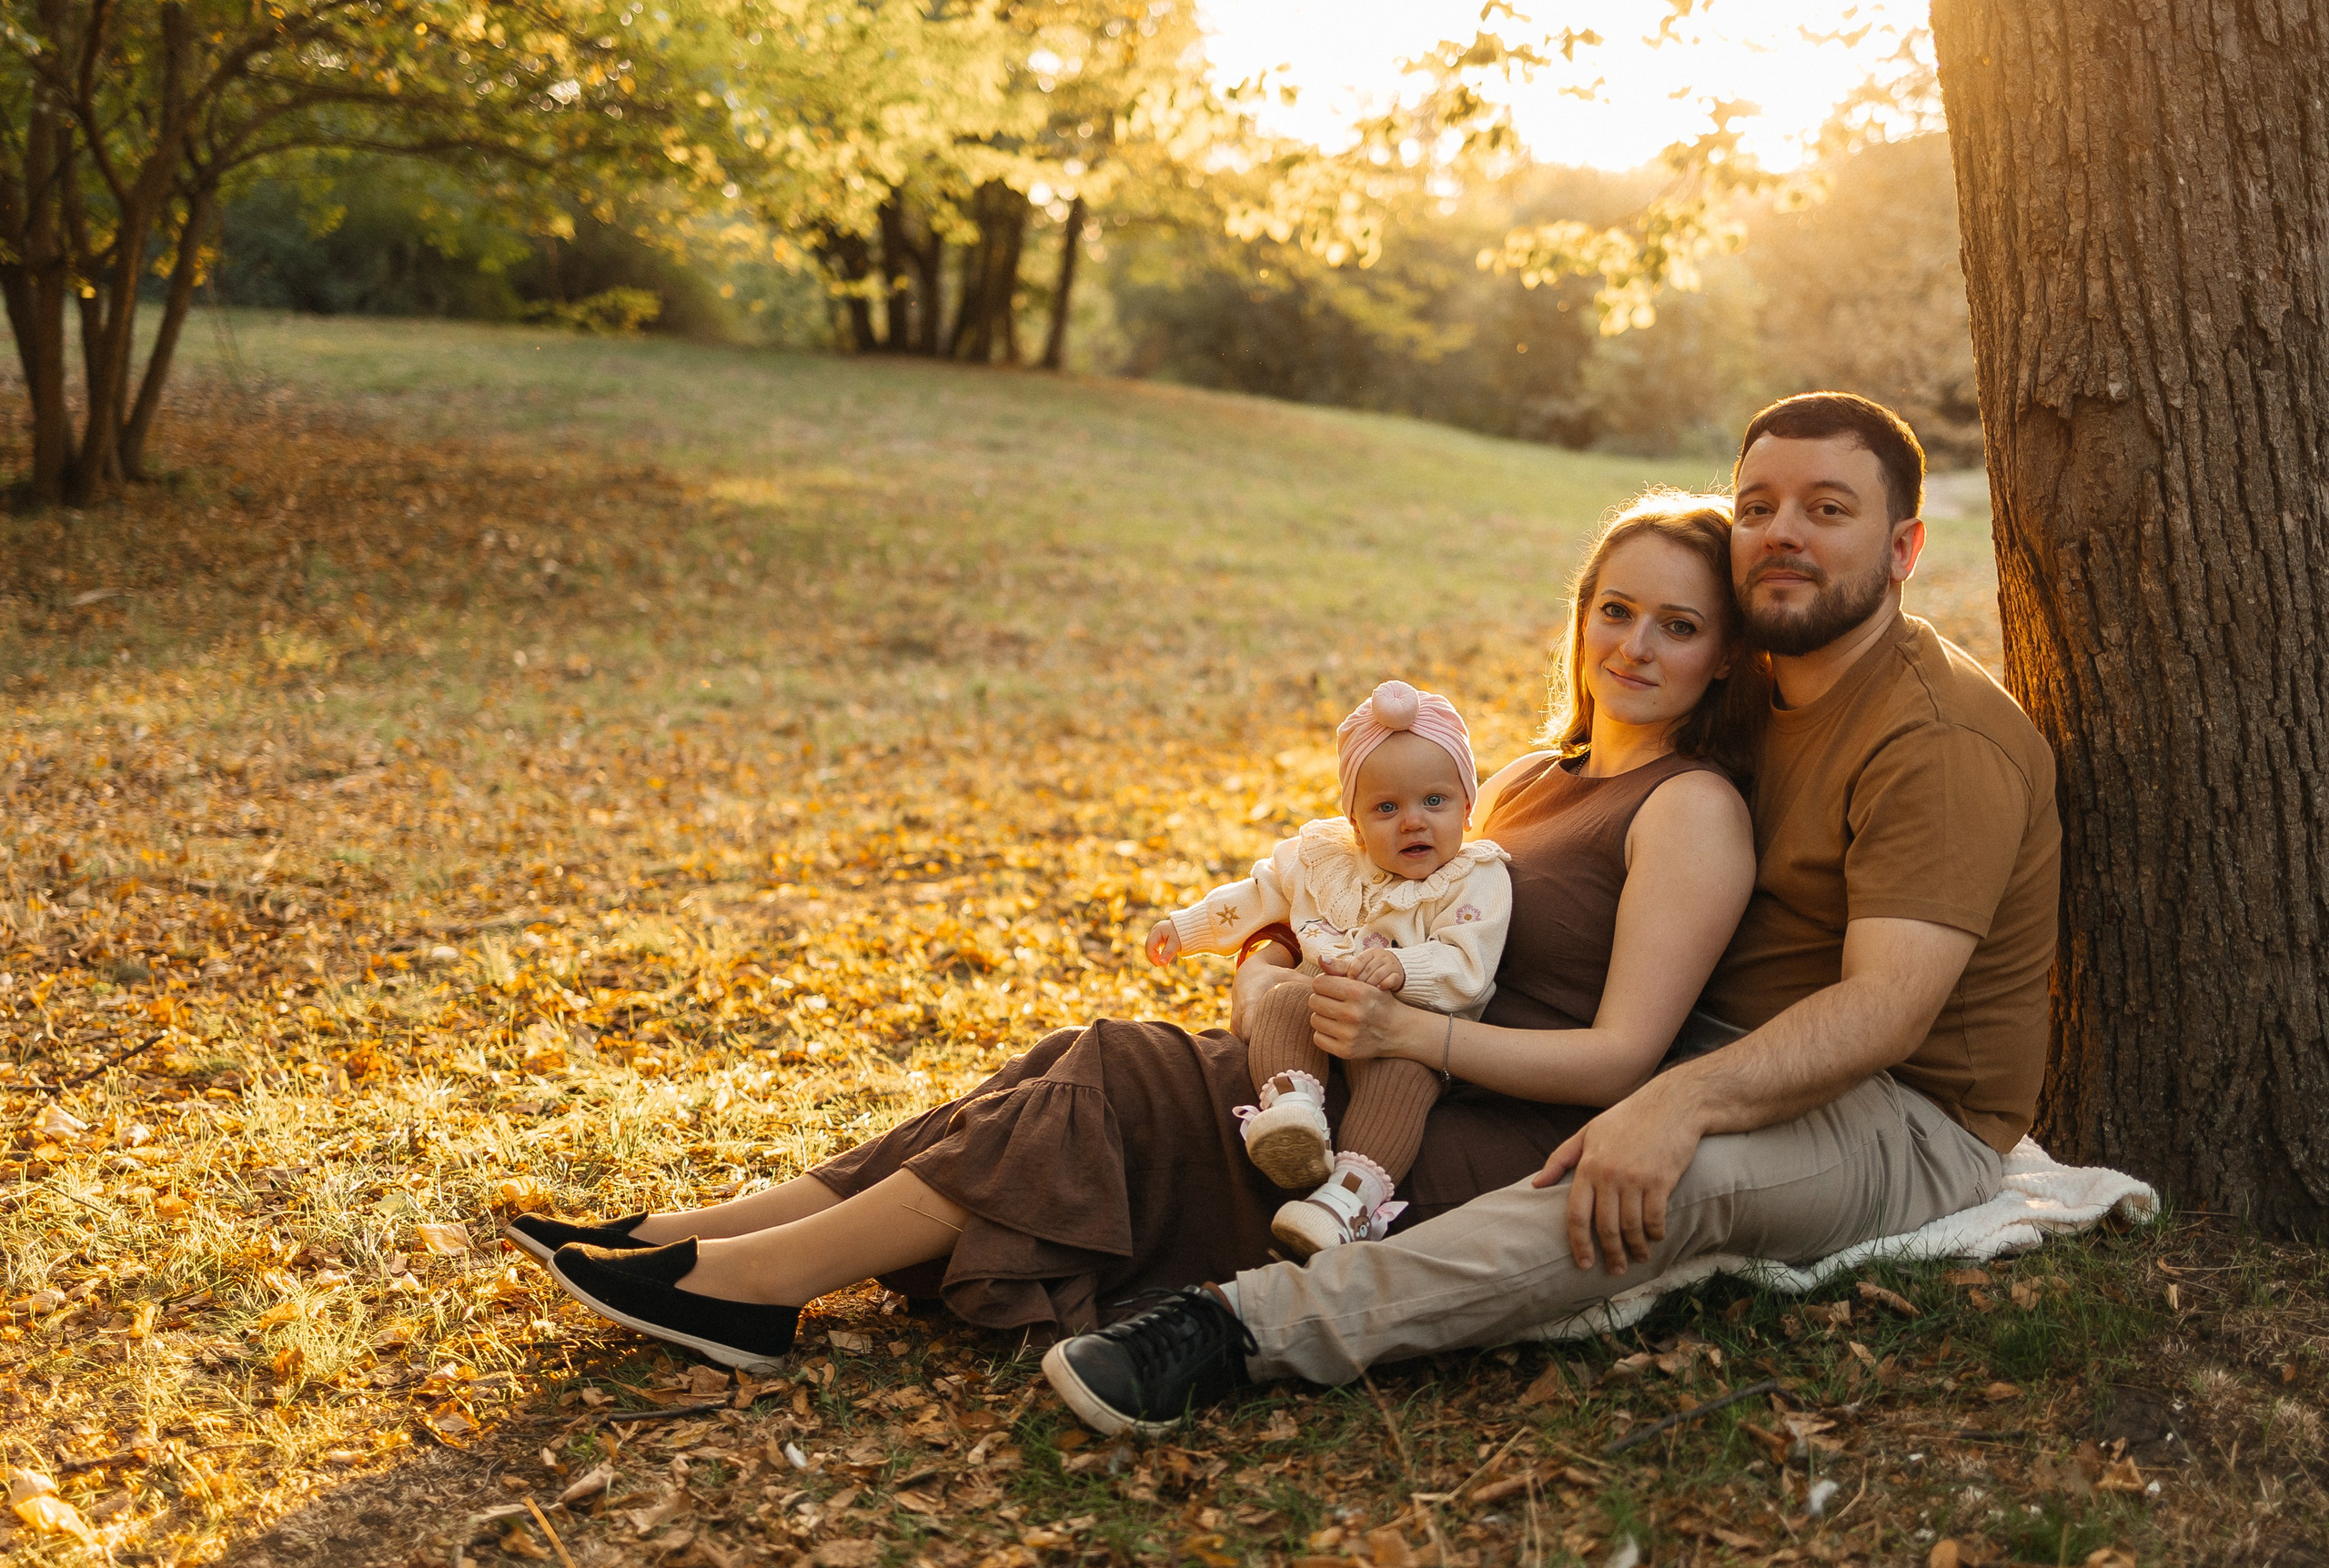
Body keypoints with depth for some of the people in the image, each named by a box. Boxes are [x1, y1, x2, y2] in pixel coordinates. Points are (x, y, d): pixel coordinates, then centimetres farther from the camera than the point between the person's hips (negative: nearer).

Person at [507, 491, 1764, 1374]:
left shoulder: (1692, 808, -6)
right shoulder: (1527, 780, 19)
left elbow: (1622, 1055, -15)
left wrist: (1413, 1033, -26)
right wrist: (1272, 994, -7)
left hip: (1499, 1162, -7)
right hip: (1397, 1109, 7)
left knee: (1124, 1088, -20)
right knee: (1103, 1069, -11)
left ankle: (750, 1284, -18)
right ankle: (701, 1236, -13)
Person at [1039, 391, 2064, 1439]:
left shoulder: (1946, 744, -17)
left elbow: (1888, 1007, -29)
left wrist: (1682, 1102, -45)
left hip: (1908, 1120, -8)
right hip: (1726, 1056, 8)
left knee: (1695, 1167, -42)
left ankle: (1246, 1326, -47)